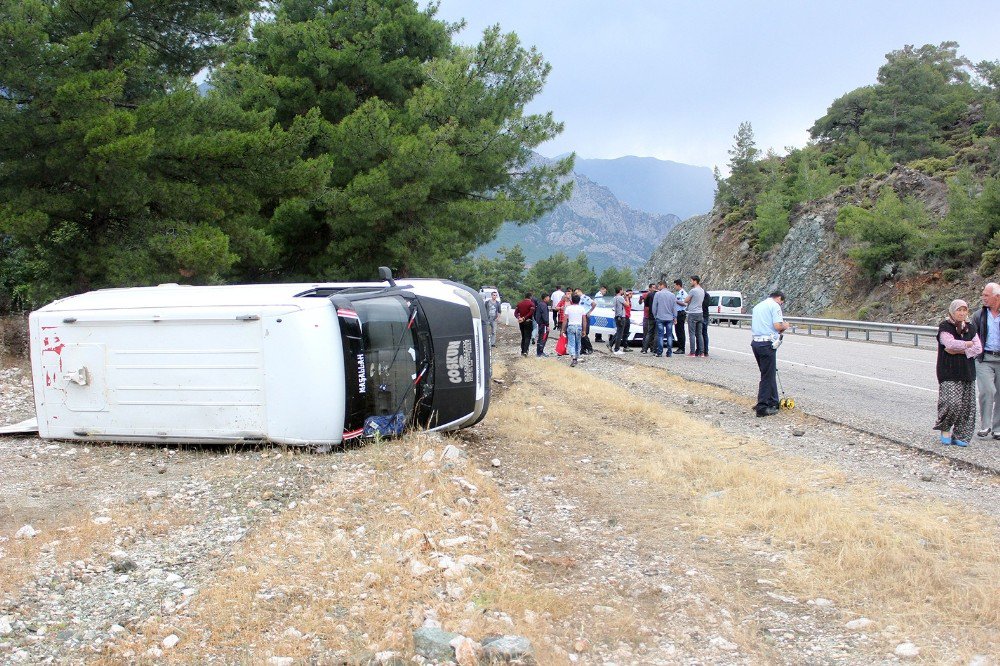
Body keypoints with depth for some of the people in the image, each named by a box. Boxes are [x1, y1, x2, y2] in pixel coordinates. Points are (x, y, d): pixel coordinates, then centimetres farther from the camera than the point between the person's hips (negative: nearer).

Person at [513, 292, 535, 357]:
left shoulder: (520, 303, 8)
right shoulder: (531, 304, -8)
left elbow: (516, 312, -1)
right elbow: (531, 313, -20)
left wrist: (518, 318, -14)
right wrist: (524, 318, -18)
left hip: (521, 322, 5)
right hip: (528, 322, -5)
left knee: (523, 337, 16)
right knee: (528, 337, -3)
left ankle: (522, 351, 16)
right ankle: (525, 351, -15)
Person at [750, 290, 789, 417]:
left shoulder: (757, 306, 21)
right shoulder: (775, 306, -5)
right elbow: (777, 326, -16)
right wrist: (784, 326, 6)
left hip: (756, 342, 8)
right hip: (767, 343, -8)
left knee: (770, 374, 19)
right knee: (767, 376, -1)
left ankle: (773, 403, 27)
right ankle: (762, 408, 0)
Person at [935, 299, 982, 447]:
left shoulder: (970, 327, 11)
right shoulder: (945, 327, -5)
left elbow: (978, 348, 1)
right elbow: (950, 343, -22)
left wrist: (959, 350, -11)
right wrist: (968, 344, -6)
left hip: (967, 372, 5)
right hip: (949, 372, -5)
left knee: (967, 405, 2)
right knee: (951, 403, -16)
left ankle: (960, 436, 13)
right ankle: (945, 429, 7)